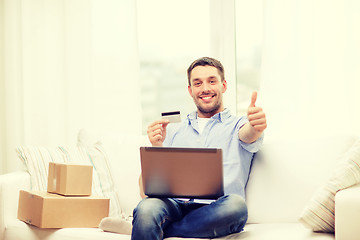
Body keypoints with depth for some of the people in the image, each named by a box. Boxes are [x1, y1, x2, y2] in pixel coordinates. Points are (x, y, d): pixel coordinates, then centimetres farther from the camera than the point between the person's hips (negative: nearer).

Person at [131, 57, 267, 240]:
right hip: (175, 205, 0)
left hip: (215, 210, 1)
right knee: (147, 207, -36)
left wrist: (256, 127, -36)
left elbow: (249, 135, -10)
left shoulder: (239, 125, 18)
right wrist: (156, 149, -4)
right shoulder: (172, 131, 24)